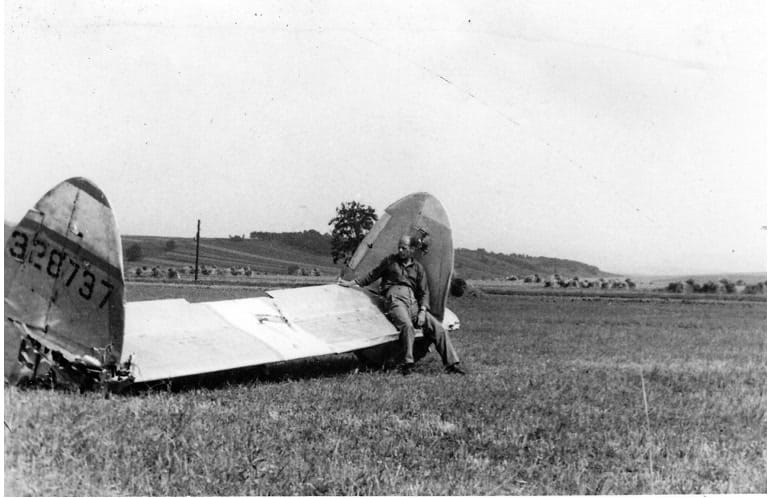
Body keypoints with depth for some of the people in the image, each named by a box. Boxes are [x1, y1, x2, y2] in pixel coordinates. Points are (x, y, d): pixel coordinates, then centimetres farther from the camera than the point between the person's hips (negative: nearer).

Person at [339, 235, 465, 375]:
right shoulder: (390, 261, 14)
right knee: (407, 325, -35)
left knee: (437, 327, -11)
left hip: (413, 303, 4)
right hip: (395, 299, -3)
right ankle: (407, 364, -30)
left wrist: (422, 311, -2)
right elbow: (372, 276, 20)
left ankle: (452, 364, -7)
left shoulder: (418, 267, 18)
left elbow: (424, 292, 14)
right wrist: (352, 283, 15)